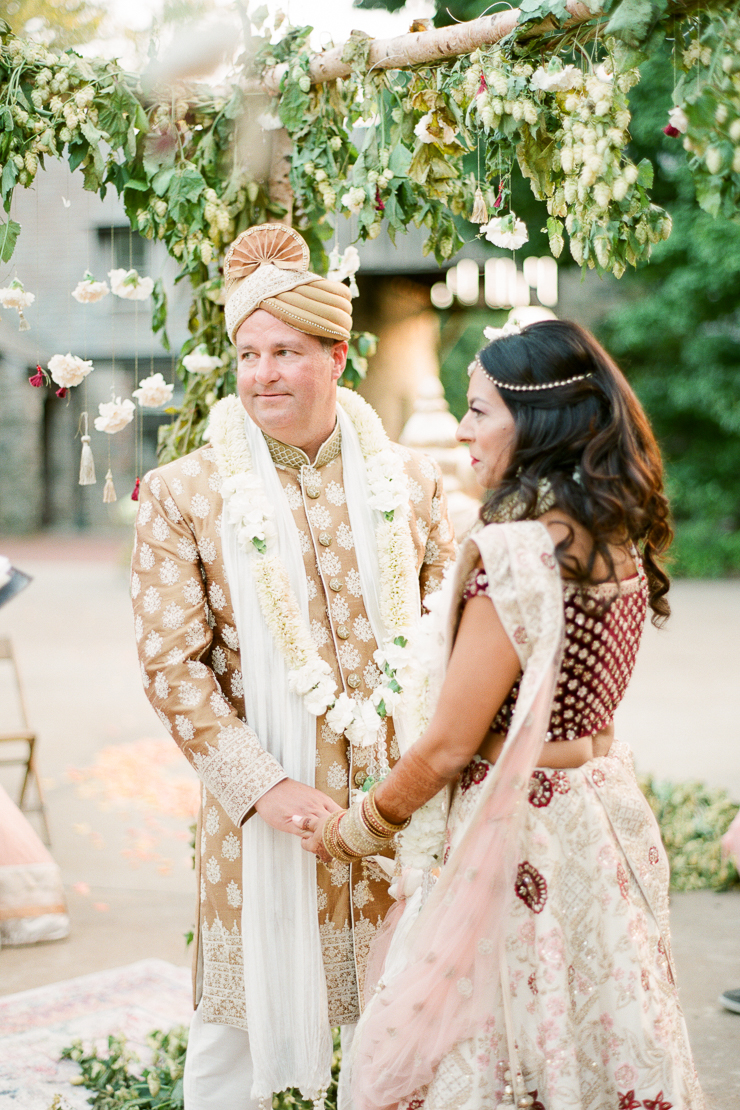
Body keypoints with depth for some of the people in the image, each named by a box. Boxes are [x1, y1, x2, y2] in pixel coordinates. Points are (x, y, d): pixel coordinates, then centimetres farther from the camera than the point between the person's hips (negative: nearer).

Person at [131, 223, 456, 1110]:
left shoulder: (406, 479, 5)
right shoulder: (184, 494, -3)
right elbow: (172, 665, -5)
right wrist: (260, 787, -14)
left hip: (397, 793, 2)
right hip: (263, 799, -2)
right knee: (243, 1015, 7)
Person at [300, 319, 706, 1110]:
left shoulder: (519, 551, -21)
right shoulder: (620, 542, 5)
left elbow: (450, 745, -18)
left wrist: (357, 829, -3)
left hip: (513, 839, -9)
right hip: (602, 812, 9)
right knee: (591, 1042, 19)